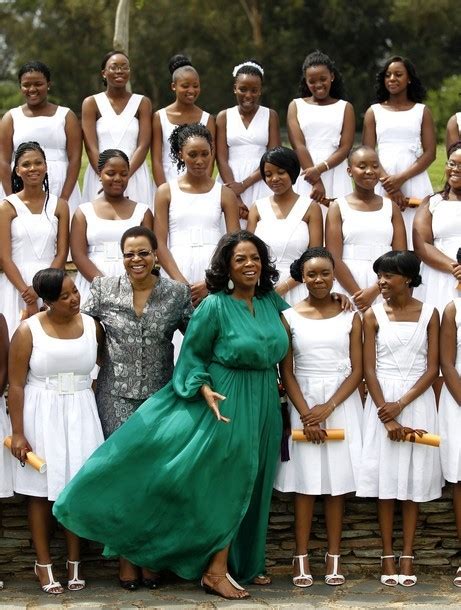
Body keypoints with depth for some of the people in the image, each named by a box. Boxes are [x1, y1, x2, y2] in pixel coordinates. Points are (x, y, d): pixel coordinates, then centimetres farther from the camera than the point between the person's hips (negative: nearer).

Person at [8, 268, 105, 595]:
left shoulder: (92, 326, -1)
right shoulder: (28, 331, -10)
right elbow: (16, 385, -9)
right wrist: (18, 433, -11)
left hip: (80, 416, 3)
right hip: (41, 417, -2)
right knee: (42, 490, 3)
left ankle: (75, 562, 16)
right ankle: (44, 564, 13)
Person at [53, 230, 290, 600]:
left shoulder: (271, 302, 4)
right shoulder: (214, 306, -12)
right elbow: (192, 355, -7)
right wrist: (205, 391, -20)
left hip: (263, 406, 6)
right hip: (226, 402, -6)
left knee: (247, 487, 12)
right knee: (225, 485, -3)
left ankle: (238, 565, 22)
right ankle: (216, 572, 6)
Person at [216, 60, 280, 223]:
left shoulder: (270, 116, 7)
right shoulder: (224, 117, 7)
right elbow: (222, 160, 0)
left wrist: (244, 184, -12)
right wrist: (236, 199, -11)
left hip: (260, 183, 0)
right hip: (231, 181, 0)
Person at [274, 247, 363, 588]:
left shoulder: (350, 317, 2)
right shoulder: (289, 317, 2)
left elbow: (357, 370, -1)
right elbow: (287, 372, 1)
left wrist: (328, 407, -12)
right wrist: (306, 413, -10)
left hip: (342, 403, 1)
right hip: (303, 403, 0)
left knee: (338, 481, 2)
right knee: (305, 481, -1)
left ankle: (334, 557, 7)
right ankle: (302, 557, 3)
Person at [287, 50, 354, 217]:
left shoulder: (345, 107, 11)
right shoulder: (296, 106, 10)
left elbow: (345, 148, 1)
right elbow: (299, 146, -2)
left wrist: (320, 169, -15)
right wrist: (316, 183, -12)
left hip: (336, 175, 0)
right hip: (306, 177, 0)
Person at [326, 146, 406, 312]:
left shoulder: (391, 207, 10)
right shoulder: (338, 207, 4)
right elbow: (334, 258, -4)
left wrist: (374, 291, -12)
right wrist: (358, 294, -14)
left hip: (384, 290, 2)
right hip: (347, 287, -2)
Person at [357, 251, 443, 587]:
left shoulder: (429, 314, 1)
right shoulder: (373, 315, 1)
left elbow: (432, 368, -3)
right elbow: (369, 369, -3)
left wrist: (401, 404, -14)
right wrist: (387, 416, -12)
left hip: (418, 400, 0)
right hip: (382, 401, 0)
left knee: (414, 479, 1)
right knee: (386, 476, 0)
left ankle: (407, 555, 5)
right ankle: (388, 556, 5)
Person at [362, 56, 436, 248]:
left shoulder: (422, 111, 9)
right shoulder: (374, 112, 10)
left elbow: (430, 153, 1)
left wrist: (401, 178, -13)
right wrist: (388, 184, -13)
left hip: (414, 180, 0)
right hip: (382, 181, 0)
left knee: (415, 235, -4)